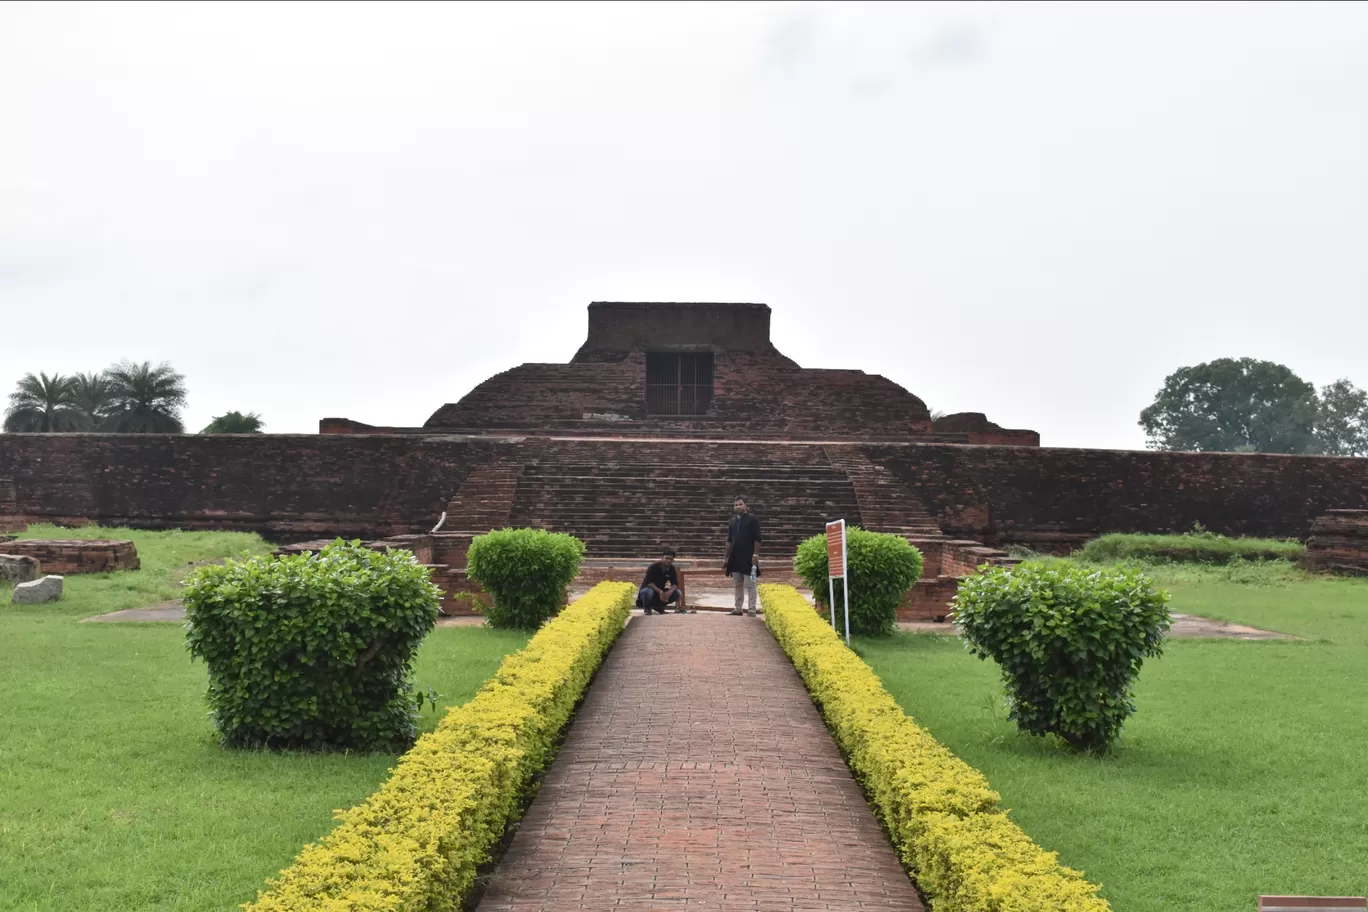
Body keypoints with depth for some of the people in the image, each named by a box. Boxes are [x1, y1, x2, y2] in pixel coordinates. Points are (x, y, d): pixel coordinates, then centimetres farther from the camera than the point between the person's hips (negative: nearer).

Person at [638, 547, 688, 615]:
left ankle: (659, 607, 6)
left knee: (678, 593, -13)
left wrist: (669, 592, -32)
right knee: (648, 592, -40)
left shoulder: (672, 569, -5)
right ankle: (646, 608, -6)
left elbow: (675, 584, -10)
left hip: (661, 592, 5)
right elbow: (648, 583, -29)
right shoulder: (653, 567, -21)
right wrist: (660, 591, -42)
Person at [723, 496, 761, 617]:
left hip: (748, 557, -6)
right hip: (735, 558, 6)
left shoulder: (752, 519, -4)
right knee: (737, 584, 10)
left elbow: (757, 539, -8)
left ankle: (752, 610, -2)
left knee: (750, 585, -4)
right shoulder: (732, 521, 13)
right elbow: (729, 541, 16)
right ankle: (738, 608, 17)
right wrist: (726, 557, 14)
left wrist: (756, 554, -15)